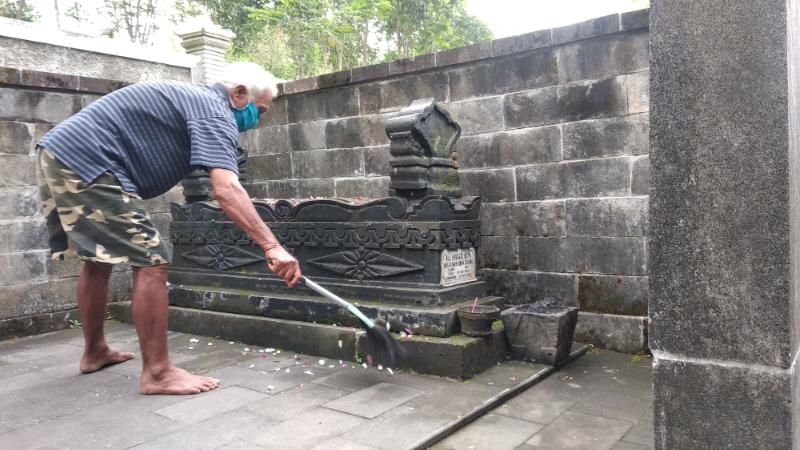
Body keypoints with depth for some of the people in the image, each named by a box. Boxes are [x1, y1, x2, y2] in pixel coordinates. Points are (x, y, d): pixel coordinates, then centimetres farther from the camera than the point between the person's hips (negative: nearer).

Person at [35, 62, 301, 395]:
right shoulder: (215, 112, -10)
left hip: (59, 156, 11)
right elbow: (226, 190, -26)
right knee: (150, 262, -10)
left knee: (97, 259, 21)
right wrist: (272, 247, -31)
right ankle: (157, 372, -5)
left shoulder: (193, 99, 22)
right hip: (84, 162, -11)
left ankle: (95, 352, 34)